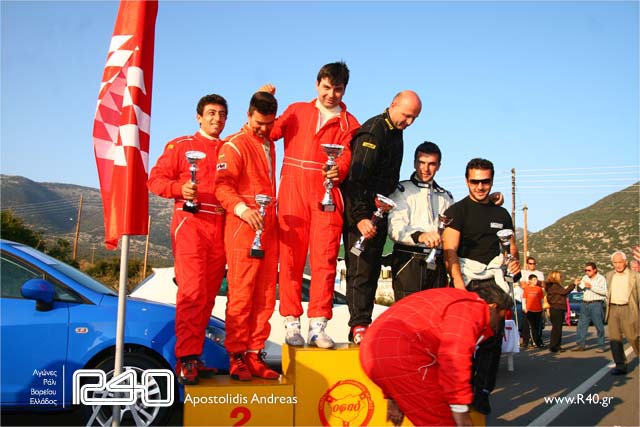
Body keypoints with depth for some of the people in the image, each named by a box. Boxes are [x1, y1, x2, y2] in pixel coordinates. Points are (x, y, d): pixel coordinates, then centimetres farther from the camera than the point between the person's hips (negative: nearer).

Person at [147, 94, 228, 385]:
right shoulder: (181, 145, 9)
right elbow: (155, 179, 2)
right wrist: (180, 188, -16)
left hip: (221, 227, 5)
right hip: (190, 223, -5)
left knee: (208, 295, 5)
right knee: (192, 292, -14)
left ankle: (193, 359, 11)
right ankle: (186, 359, -12)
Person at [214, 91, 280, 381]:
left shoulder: (268, 144, 21)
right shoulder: (235, 145, -2)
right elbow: (222, 185, -15)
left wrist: (273, 217, 15)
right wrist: (242, 209, -31)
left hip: (269, 227, 7)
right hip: (243, 227, -7)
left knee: (265, 295, 5)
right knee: (241, 294, -6)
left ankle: (254, 355, 11)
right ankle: (236, 357, -1)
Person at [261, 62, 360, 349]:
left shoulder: (349, 124, 15)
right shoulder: (296, 112, 18)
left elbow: (346, 156, -1)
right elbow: (269, 132, 6)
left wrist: (338, 170, -23)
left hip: (327, 195, 0)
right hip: (292, 193, 0)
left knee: (324, 260, -6)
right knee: (291, 258, -2)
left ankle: (318, 326, -3)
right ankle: (291, 324, 3)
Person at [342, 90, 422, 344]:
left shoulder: (395, 132, 16)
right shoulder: (373, 131, -14)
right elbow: (356, 177, -21)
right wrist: (360, 216, -26)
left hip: (378, 211, 9)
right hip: (361, 211, -9)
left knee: (371, 269, 9)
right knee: (361, 268, -9)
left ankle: (362, 323, 15)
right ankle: (359, 325, -5)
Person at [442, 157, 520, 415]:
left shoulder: (501, 214, 18)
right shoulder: (456, 211, 2)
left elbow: (511, 246, 24)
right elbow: (450, 250, -9)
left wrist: (515, 261, 0)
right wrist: (458, 283, -22)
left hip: (494, 281, 4)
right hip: (466, 281, -4)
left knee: (493, 337, -3)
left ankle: (482, 392, 5)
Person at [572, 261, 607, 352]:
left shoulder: (601, 278, -3)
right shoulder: (585, 278, 14)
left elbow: (604, 291, -15)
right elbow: (580, 289, 16)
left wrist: (591, 287, -18)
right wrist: (577, 284, -5)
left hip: (596, 304, -6)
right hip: (585, 304, 6)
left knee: (599, 326, -2)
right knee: (581, 325, 4)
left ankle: (601, 346, 4)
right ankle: (581, 345, 8)